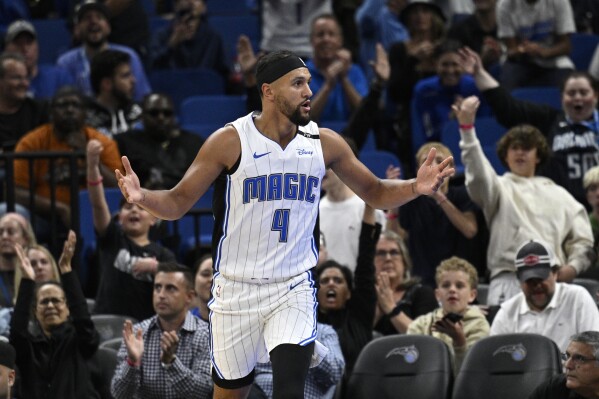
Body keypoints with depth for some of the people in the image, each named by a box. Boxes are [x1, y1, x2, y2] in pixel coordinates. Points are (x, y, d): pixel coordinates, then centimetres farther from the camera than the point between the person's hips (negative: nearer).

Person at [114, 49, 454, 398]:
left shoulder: (324, 143, -1)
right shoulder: (230, 141, -10)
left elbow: (375, 193, 10)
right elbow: (178, 203, -8)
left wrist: (415, 188, -10)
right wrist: (142, 197, -29)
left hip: (294, 288, 1)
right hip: (237, 288, -1)